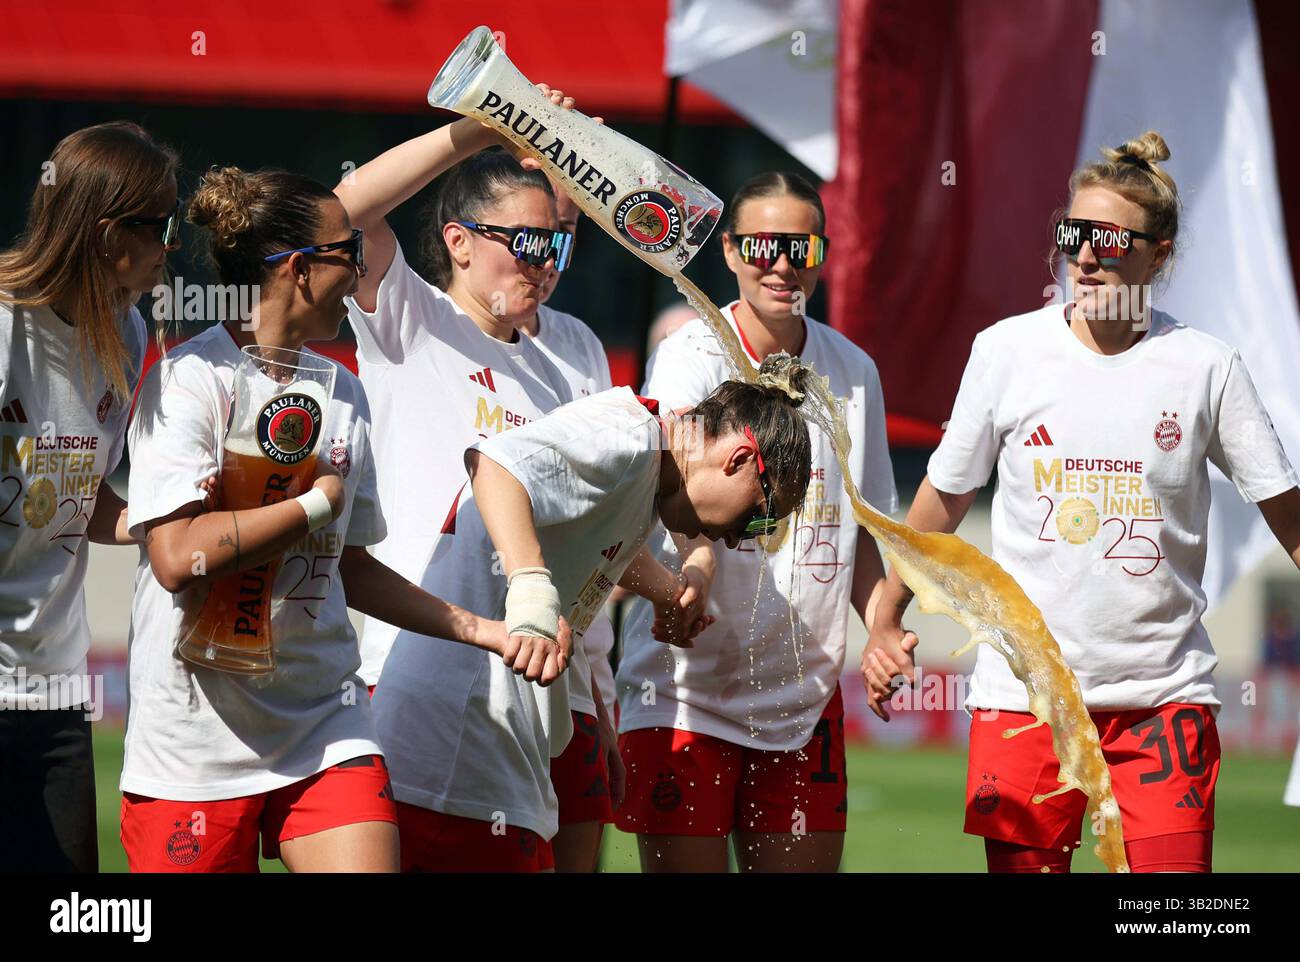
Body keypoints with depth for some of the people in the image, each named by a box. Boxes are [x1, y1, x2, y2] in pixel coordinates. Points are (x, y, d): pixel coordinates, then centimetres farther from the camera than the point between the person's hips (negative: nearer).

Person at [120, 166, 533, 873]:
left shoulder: (341, 393, 12)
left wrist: (481, 631, 14)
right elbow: (178, 555, -22)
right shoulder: (190, 379, -10)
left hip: (324, 726, 5)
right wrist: (318, 503, -10)